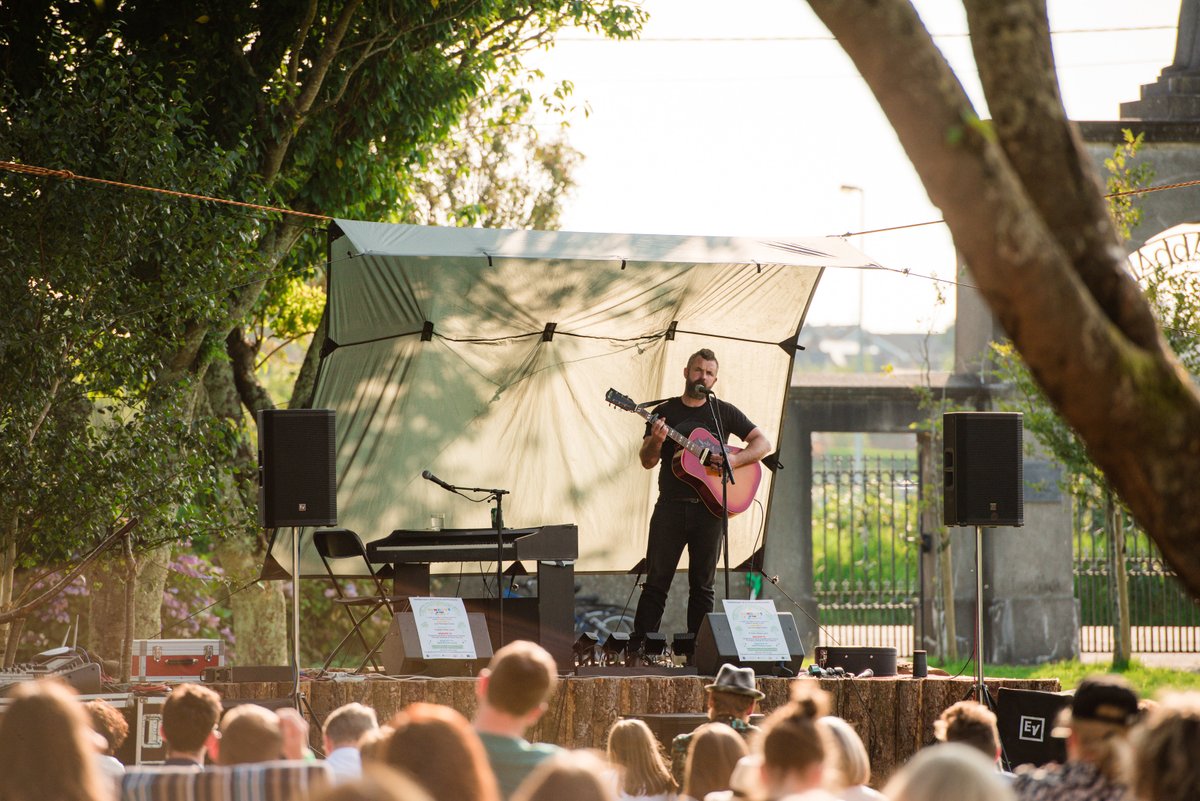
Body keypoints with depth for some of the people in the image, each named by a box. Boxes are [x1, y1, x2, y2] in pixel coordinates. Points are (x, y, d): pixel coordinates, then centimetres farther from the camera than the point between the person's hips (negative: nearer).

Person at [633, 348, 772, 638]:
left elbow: (763, 443, 7)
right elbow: (647, 461, 5)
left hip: (708, 508, 0)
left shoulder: (723, 412, 9)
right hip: (671, 505, 0)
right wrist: (656, 439, -16)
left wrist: (734, 459, -10)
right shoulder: (665, 412, 10)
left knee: (702, 586, 3)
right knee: (656, 581, -4)